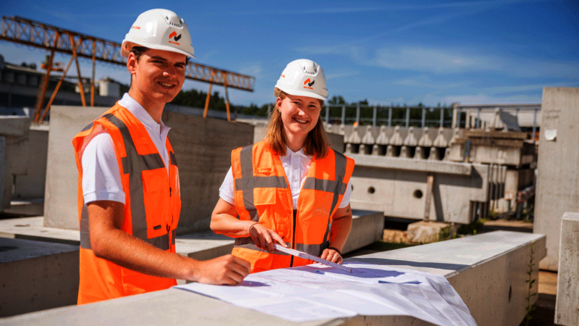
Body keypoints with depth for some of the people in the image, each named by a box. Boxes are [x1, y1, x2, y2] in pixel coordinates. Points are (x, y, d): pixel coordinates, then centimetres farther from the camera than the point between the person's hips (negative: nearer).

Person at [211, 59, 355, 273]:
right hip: (252, 277, -1)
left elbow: (343, 216, 24)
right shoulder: (246, 161, 4)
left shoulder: (336, 166, 9)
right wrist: (252, 227, -8)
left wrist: (335, 248, 6)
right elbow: (218, 219, 10)